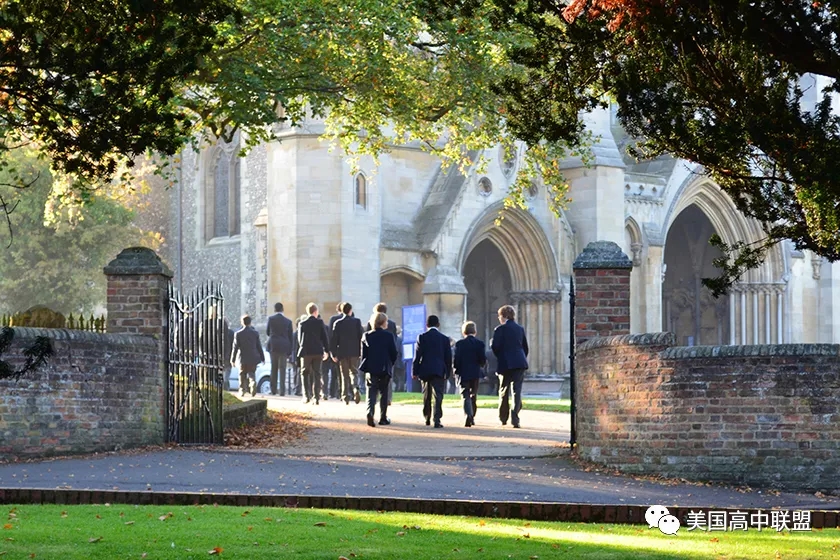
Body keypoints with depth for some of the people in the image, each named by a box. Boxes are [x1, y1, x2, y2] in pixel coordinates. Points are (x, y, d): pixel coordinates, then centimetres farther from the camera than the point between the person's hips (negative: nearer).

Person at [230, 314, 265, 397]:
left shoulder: (238, 334, -7)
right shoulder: (255, 333, -2)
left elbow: (235, 348, -6)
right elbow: (259, 347, 1)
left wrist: (233, 359, 1)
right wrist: (262, 358, 9)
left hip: (242, 359, -1)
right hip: (253, 359, 1)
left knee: (242, 376, 12)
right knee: (251, 375, 8)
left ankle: (242, 391, 13)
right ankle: (253, 385, -20)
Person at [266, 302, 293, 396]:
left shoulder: (271, 319, -1)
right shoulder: (288, 321, 1)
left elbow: (267, 332, 9)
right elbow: (290, 336, 2)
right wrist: (290, 351, 7)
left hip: (273, 346, 0)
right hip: (284, 347, 0)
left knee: (273, 368, 11)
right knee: (282, 368, 1)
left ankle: (273, 390, 10)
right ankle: (282, 390, -8)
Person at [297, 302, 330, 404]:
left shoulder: (302, 323, -2)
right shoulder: (320, 322, -2)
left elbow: (299, 339, 4)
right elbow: (324, 337, 0)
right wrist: (326, 350, 8)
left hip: (306, 352, -1)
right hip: (318, 352, 1)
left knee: (305, 373, 10)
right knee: (317, 374, 5)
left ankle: (307, 396, -1)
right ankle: (317, 398, 1)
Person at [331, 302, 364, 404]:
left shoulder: (338, 323, -2)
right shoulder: (357, 322, -2)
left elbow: (333, 339, -2)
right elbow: (361, 337, -2)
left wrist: (334, 354, 3)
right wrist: (361, 351, 5)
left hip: (342, 353, 0)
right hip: (354, 352, 0)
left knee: (344, 376, 6)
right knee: (353, 373, 8)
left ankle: (346, 396, 2)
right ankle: (355, 389, -18)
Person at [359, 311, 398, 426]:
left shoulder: (366, 336, 1)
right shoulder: (389, 336, -5)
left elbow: (363, 354, 2)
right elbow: (394, 353, -3)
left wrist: (366, 366, 12)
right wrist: (390, 365, 13)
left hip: (371, 369, 1)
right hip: (385, 369, -1)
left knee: (371, 393, 1)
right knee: (384, 393, 11)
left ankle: (370, 412, -23)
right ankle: (383, 418, 14)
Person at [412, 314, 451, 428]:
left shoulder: (422, 337, -1)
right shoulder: (444, 338, 3)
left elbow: (417, 356, -4)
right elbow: (448, 358, 6)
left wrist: (415, 372, 1)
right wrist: (447, 373, 14)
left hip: (424, 371, 1)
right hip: (439, 371, -1)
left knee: (426, 396, 16)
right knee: (438, 396, -4)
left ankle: (427, 418, 27)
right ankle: (437, 420, -15)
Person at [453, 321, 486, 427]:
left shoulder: (459, 344, -5)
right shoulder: (480, 343, -3)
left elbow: (455, 360, -8)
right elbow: (483, 360, -7)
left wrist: (457, 370, 9)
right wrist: (481, 365, 15)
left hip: (463, 374, -2)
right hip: (476, 373, 2)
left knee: (465, 396, -4)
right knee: (473, 396, 15)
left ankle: (468, 415, -26)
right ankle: (472, 417, 20)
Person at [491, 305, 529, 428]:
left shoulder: (500, 329, -5)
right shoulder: (520, 329, 11)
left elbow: (495, 347, -9)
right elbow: (525, 347, 14)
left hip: (506, 364, -3)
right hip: (520, 363, 3)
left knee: (504, 391, 12)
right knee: (517, 390, -2)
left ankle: (503, 418, 20)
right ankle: (515, 419, -16)